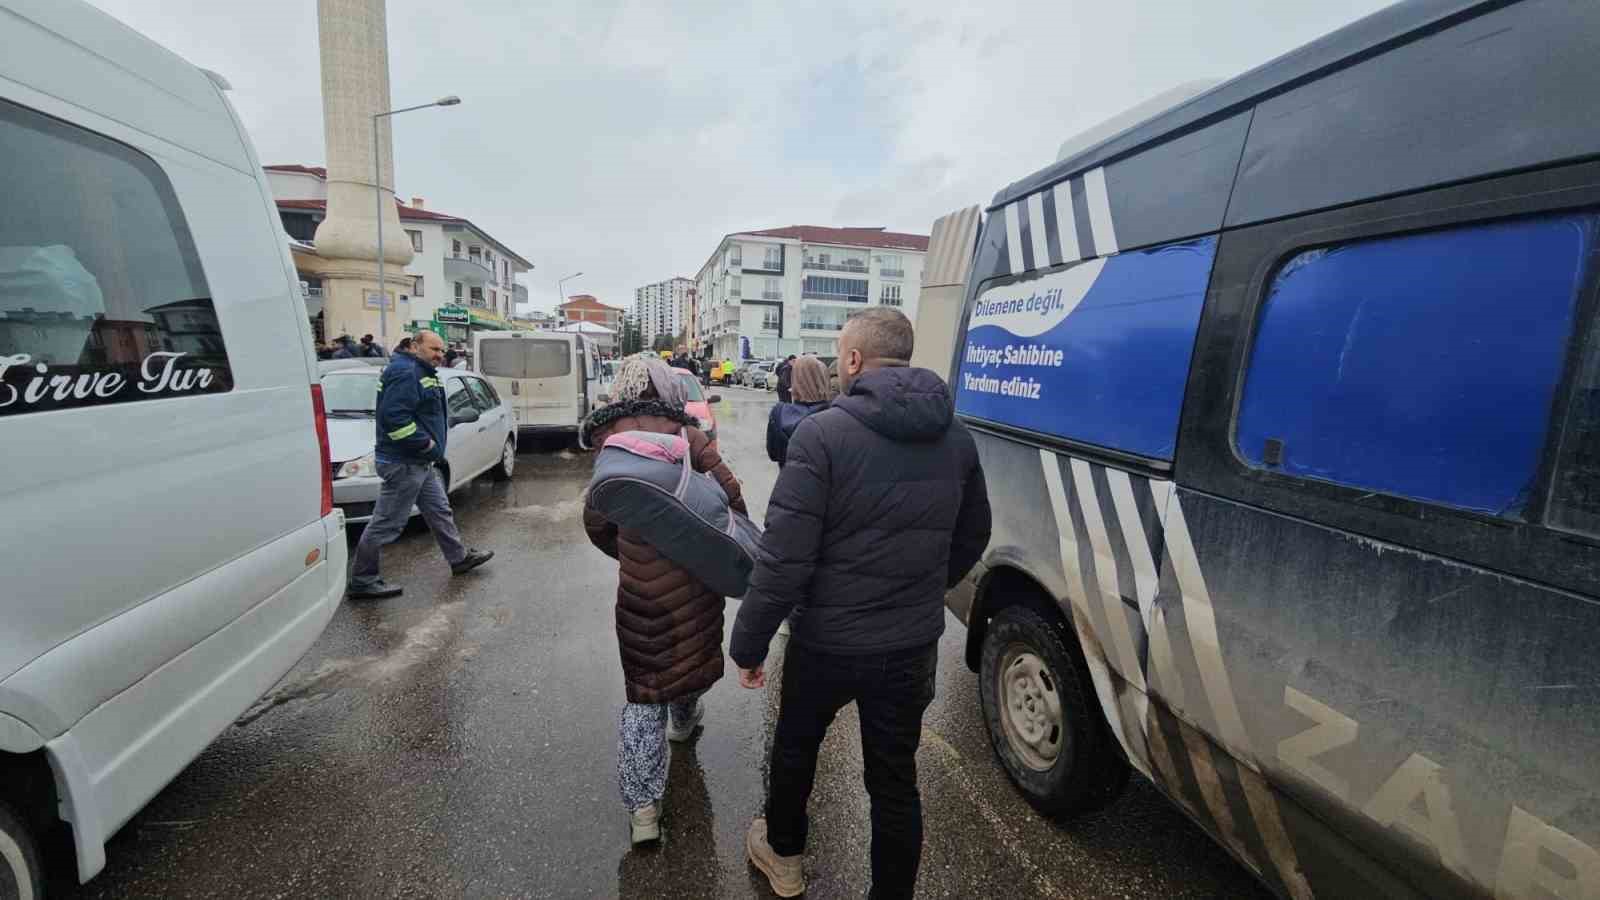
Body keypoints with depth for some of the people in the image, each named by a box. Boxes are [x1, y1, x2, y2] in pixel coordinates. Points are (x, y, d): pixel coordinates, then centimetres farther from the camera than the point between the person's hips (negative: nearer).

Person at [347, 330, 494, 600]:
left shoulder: (422, 373, 16)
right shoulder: (405, 373, -18)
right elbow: (394, 416, -28)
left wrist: (430, 442, 12)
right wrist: (424, 443, -21)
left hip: (421, 463, 11)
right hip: (403, 464, -11)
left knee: (439, 511, 19)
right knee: (387, 523, -2)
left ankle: (460, 558, 32)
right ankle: (362, 581, 9)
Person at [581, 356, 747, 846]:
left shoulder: (611, 441, -1)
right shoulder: (687, 433, -6)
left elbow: (597, 520, 1)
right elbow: (729, 492, -13)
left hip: (639, 582, 0)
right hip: (696, 572, 0)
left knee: (642, 690, 10)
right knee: (690, 651, 26)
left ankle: (642, 805, 7)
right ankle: (684, 720, 53)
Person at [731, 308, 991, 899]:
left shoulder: (824, 434, -19)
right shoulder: (955, 437, -1)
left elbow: (783, 557, -21)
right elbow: (972, 538, 11)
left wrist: (748, 643, -9)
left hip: (828, 642, -3)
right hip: (913, 646, 4)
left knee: (795, 746, 25)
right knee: (896, 780, 19)